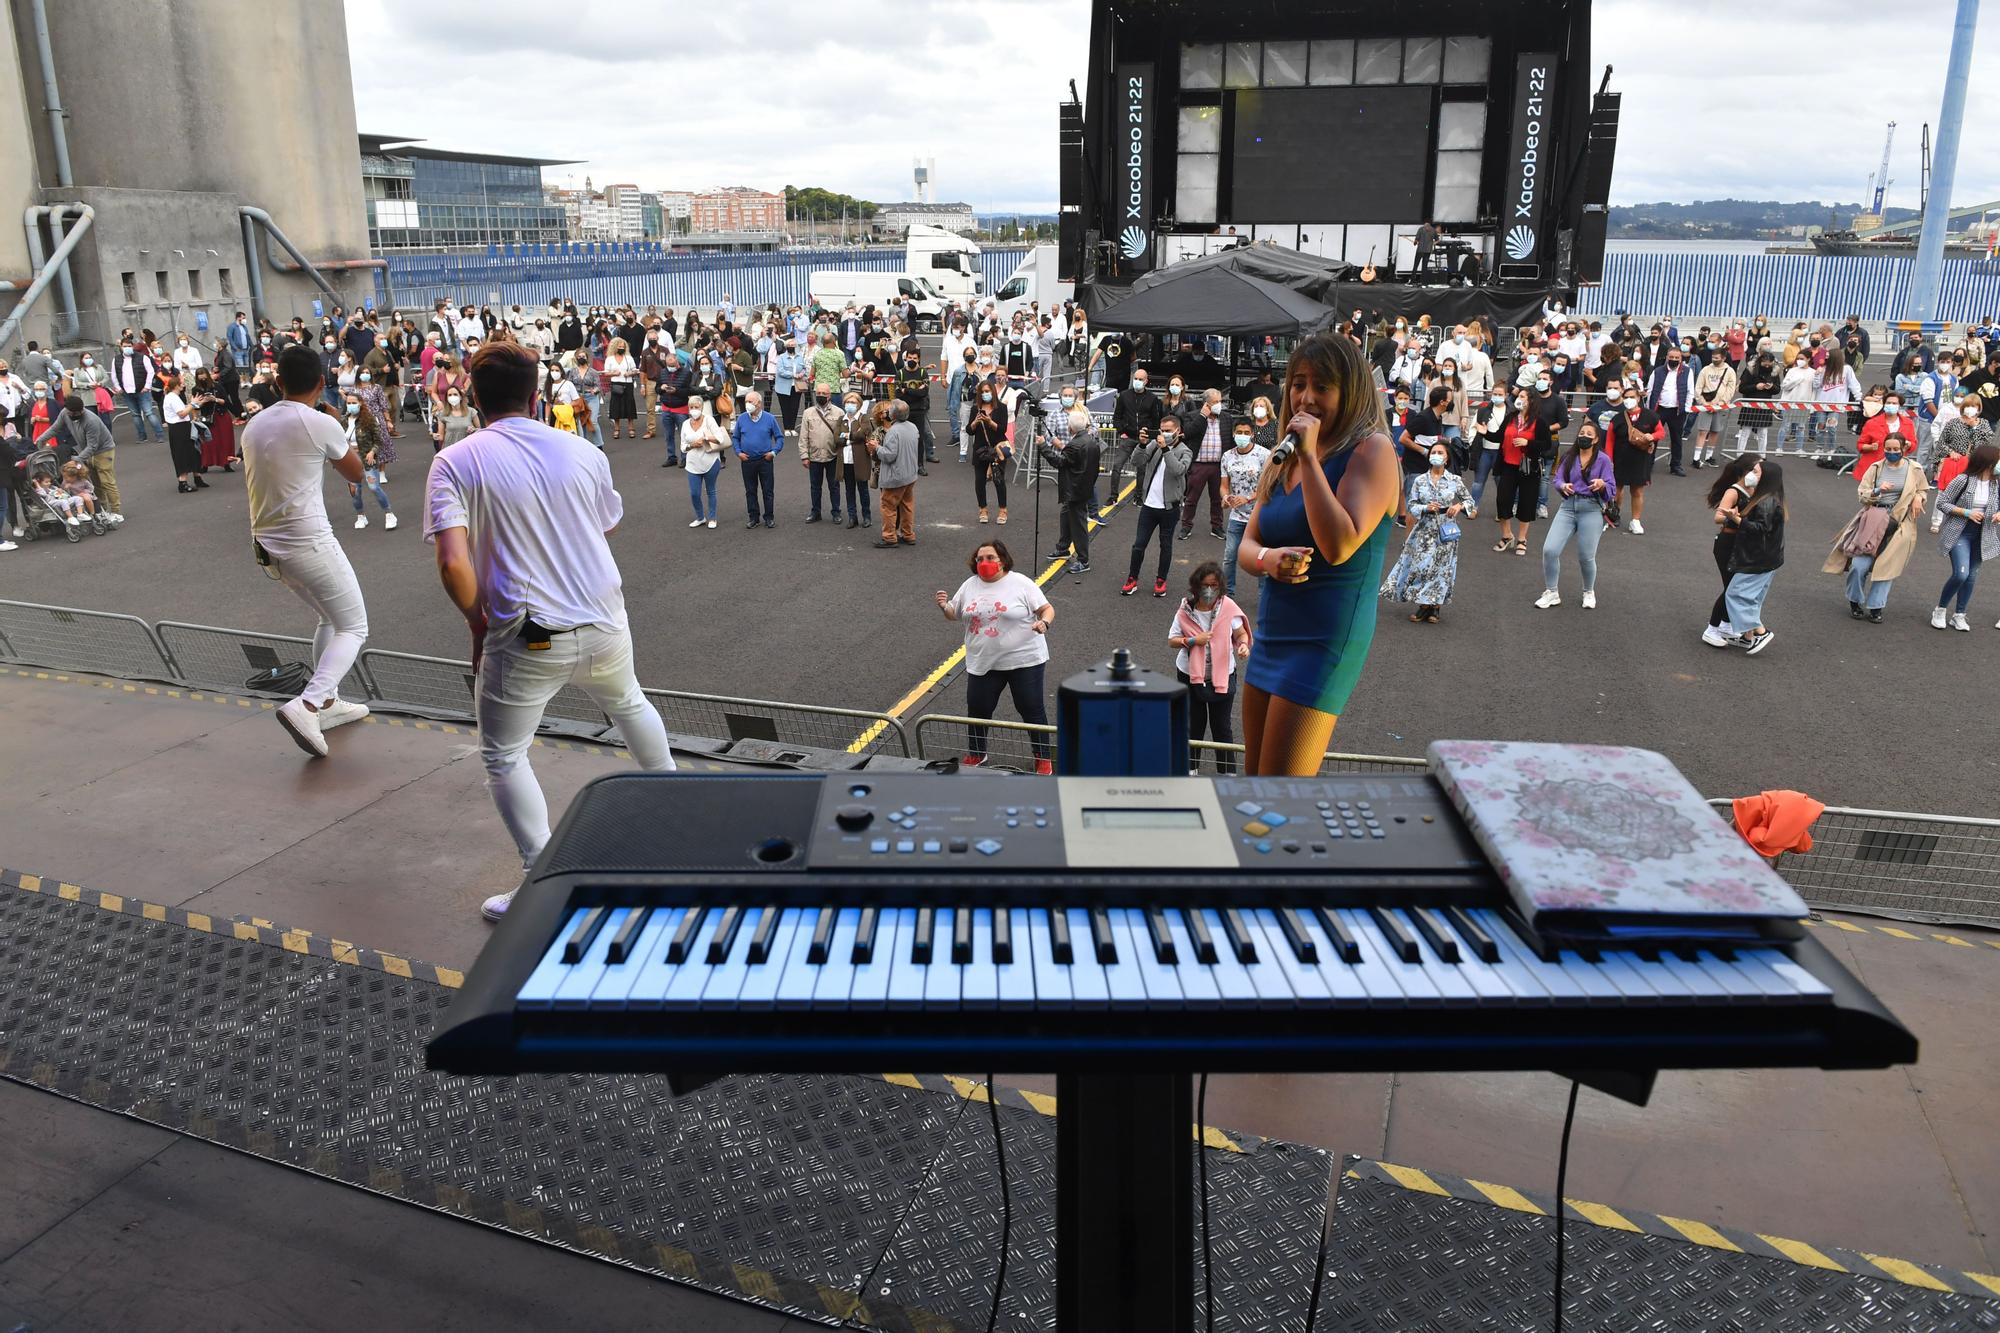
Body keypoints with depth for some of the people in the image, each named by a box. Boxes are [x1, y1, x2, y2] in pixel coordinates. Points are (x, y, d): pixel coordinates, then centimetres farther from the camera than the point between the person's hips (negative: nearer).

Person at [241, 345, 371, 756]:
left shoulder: (255, 425, 8)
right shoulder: (321, 424, -13)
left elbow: (252, 484, 20)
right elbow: (356, 473, 4)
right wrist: (340, 442, 18)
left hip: (268, 547, 8)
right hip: (309, 543, -8)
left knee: (330, 619, 24)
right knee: (353, 628, 2)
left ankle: (328, 703, 27)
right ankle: (307, 706, -16)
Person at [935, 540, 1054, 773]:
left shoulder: (1021, 583, -7)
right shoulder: (969, 586, 6)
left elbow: (1047, 609, -6)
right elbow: (955, 615, 15)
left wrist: (1044, 622, -27)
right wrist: (944, 607, -6)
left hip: (1024, 660, -4)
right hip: (982, 663, 4)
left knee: (1031, 709, 4)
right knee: (977, 709, 11)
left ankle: (1043, 758, 20)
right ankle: (976, 754, 34)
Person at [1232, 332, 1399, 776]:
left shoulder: (1371, 450, -10)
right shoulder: (1283, 460, 13)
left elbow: (1339, 546, -22)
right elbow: (1246, 544, 12)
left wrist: (1310, 457, -19)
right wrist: (1267, 559, -12)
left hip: (1326, 639, -8)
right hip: (1271, 635, 8)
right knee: (1254, 785, 13)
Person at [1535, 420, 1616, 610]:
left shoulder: (1602, 460, -2)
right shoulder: (1568, 456, 6)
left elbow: (1612, 490, -3)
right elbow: (1558, 479, 5)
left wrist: (1602, 485, -25)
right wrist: (1563, 486, -18)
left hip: (1591, 510, -2)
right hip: (1567, 507, 2)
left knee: (1586, 557, -1)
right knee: (1550, 550, -10)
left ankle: (1589, 592, 28)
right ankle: (1552, 593, 8)